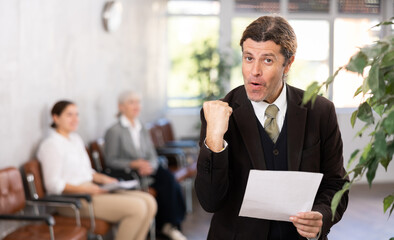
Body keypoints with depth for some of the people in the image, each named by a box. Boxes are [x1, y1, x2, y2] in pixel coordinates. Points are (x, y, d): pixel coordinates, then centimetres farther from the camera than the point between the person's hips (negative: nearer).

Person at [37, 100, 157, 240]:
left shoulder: (76, 139, 19)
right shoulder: (51, 145, -10)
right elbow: (54, 185, -16)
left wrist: (102, 179, 6)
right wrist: (87, 189, -20)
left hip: (91, 191, 9)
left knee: (149, 202, -8)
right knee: (137, 207, -25)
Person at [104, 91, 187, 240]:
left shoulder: (142, 130, 21)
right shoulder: (114, 131, 1)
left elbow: (153, 157, 13)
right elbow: (111, 161, -6)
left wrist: (149, 166, -11)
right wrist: (135, 164, -19)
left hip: (148, 170, 6)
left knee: (167, 176, -27)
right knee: (167, 182, -28)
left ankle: (168, 224, -22)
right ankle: (169, 224, -17)